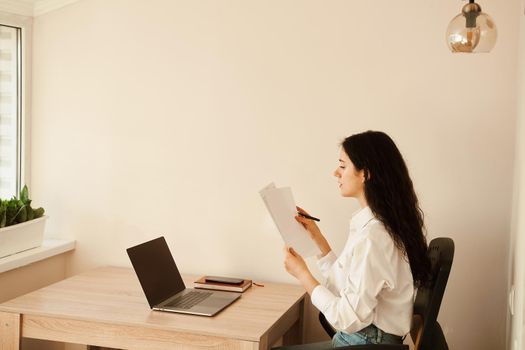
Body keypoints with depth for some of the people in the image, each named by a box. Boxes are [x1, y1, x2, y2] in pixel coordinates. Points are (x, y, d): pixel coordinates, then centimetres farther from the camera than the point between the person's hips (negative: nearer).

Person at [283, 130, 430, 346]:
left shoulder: (372, 236, -23)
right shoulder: (382, 224, 5)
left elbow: (349, 319, -21)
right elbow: (345, 286, 7)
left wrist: (302, 274, -12)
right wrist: (316, 237, 10)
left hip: (365, 342, -8)